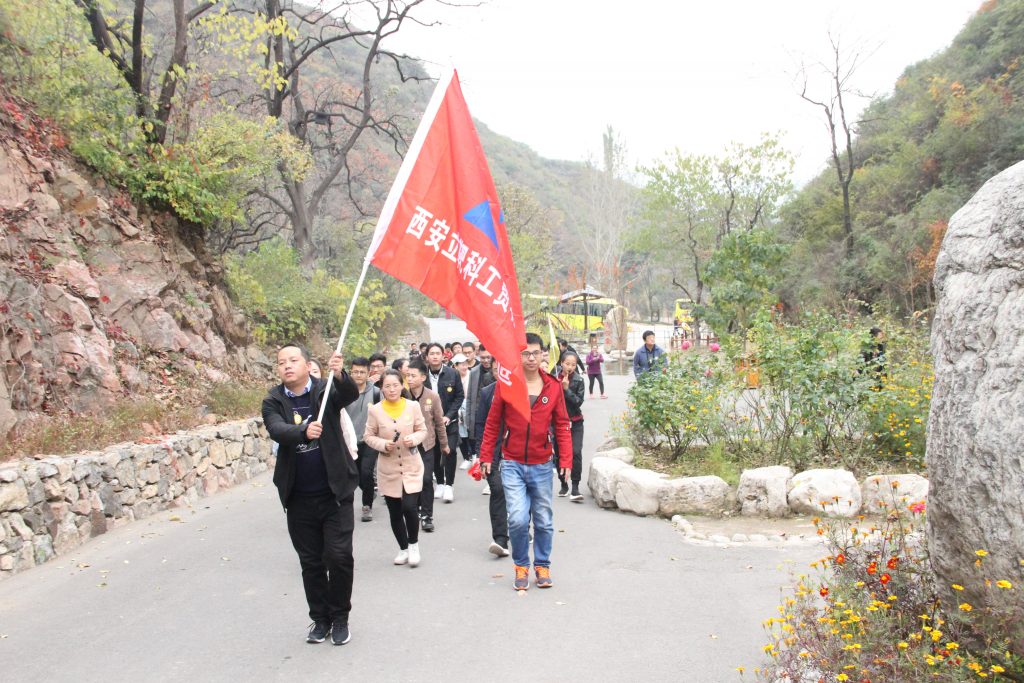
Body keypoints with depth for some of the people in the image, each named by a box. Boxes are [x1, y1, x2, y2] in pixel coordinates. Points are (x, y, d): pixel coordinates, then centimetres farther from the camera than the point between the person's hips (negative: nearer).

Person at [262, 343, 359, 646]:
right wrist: (304, 431, -42)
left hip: (334, 492, -2)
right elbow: (277, 430, -21)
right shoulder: (273, 402, -1)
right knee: (311, 562, 11)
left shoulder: (326, 390, -3)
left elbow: (351, 394, -24)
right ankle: (320, 619, 28)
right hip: (299, 498, 2)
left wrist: (340, 375, -46)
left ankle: (339, 618, 17)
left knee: (339, 557, -3)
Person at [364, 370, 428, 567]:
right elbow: (368, 436, 1)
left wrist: (414, 439, -16)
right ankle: (403, 548, 30)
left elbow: (422, 430, 4)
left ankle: (413, 545, 13)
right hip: (388, 469, 1)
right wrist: (383, 445, -16)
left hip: (411, 466, -1)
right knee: (395, 512, 9)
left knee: (410, 507, -13)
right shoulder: (375, 410, -6)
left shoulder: (413, 406, -5)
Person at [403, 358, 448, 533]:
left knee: (426, 479, -7)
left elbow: (439, 422, 1)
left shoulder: (433, 397, -9)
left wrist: (444, 444, 9)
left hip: (426, 444, -1)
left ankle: (427, 515, 6)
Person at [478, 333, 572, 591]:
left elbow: (562, 425, 3)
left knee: (543, 521, 11)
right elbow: (493, 423, 2)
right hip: (512, 464, -2)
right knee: (518, 519, -12)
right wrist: (486, 457, 1)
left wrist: (566, 459, -4)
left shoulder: (553, 386, -1)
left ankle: (542, 566, 32)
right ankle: (521, 566, 12)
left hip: (541, 466, 2)